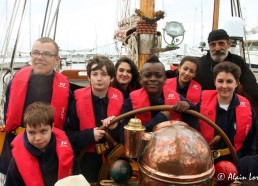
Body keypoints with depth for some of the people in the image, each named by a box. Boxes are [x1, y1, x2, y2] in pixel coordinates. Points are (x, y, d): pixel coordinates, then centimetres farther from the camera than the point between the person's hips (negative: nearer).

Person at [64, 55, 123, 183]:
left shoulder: (119, 99, -4)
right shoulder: (77, 99, -8)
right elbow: (67, 134, -6)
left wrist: (116, 128, -18)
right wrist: (89, 135, -20)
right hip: (88, 160, -1)